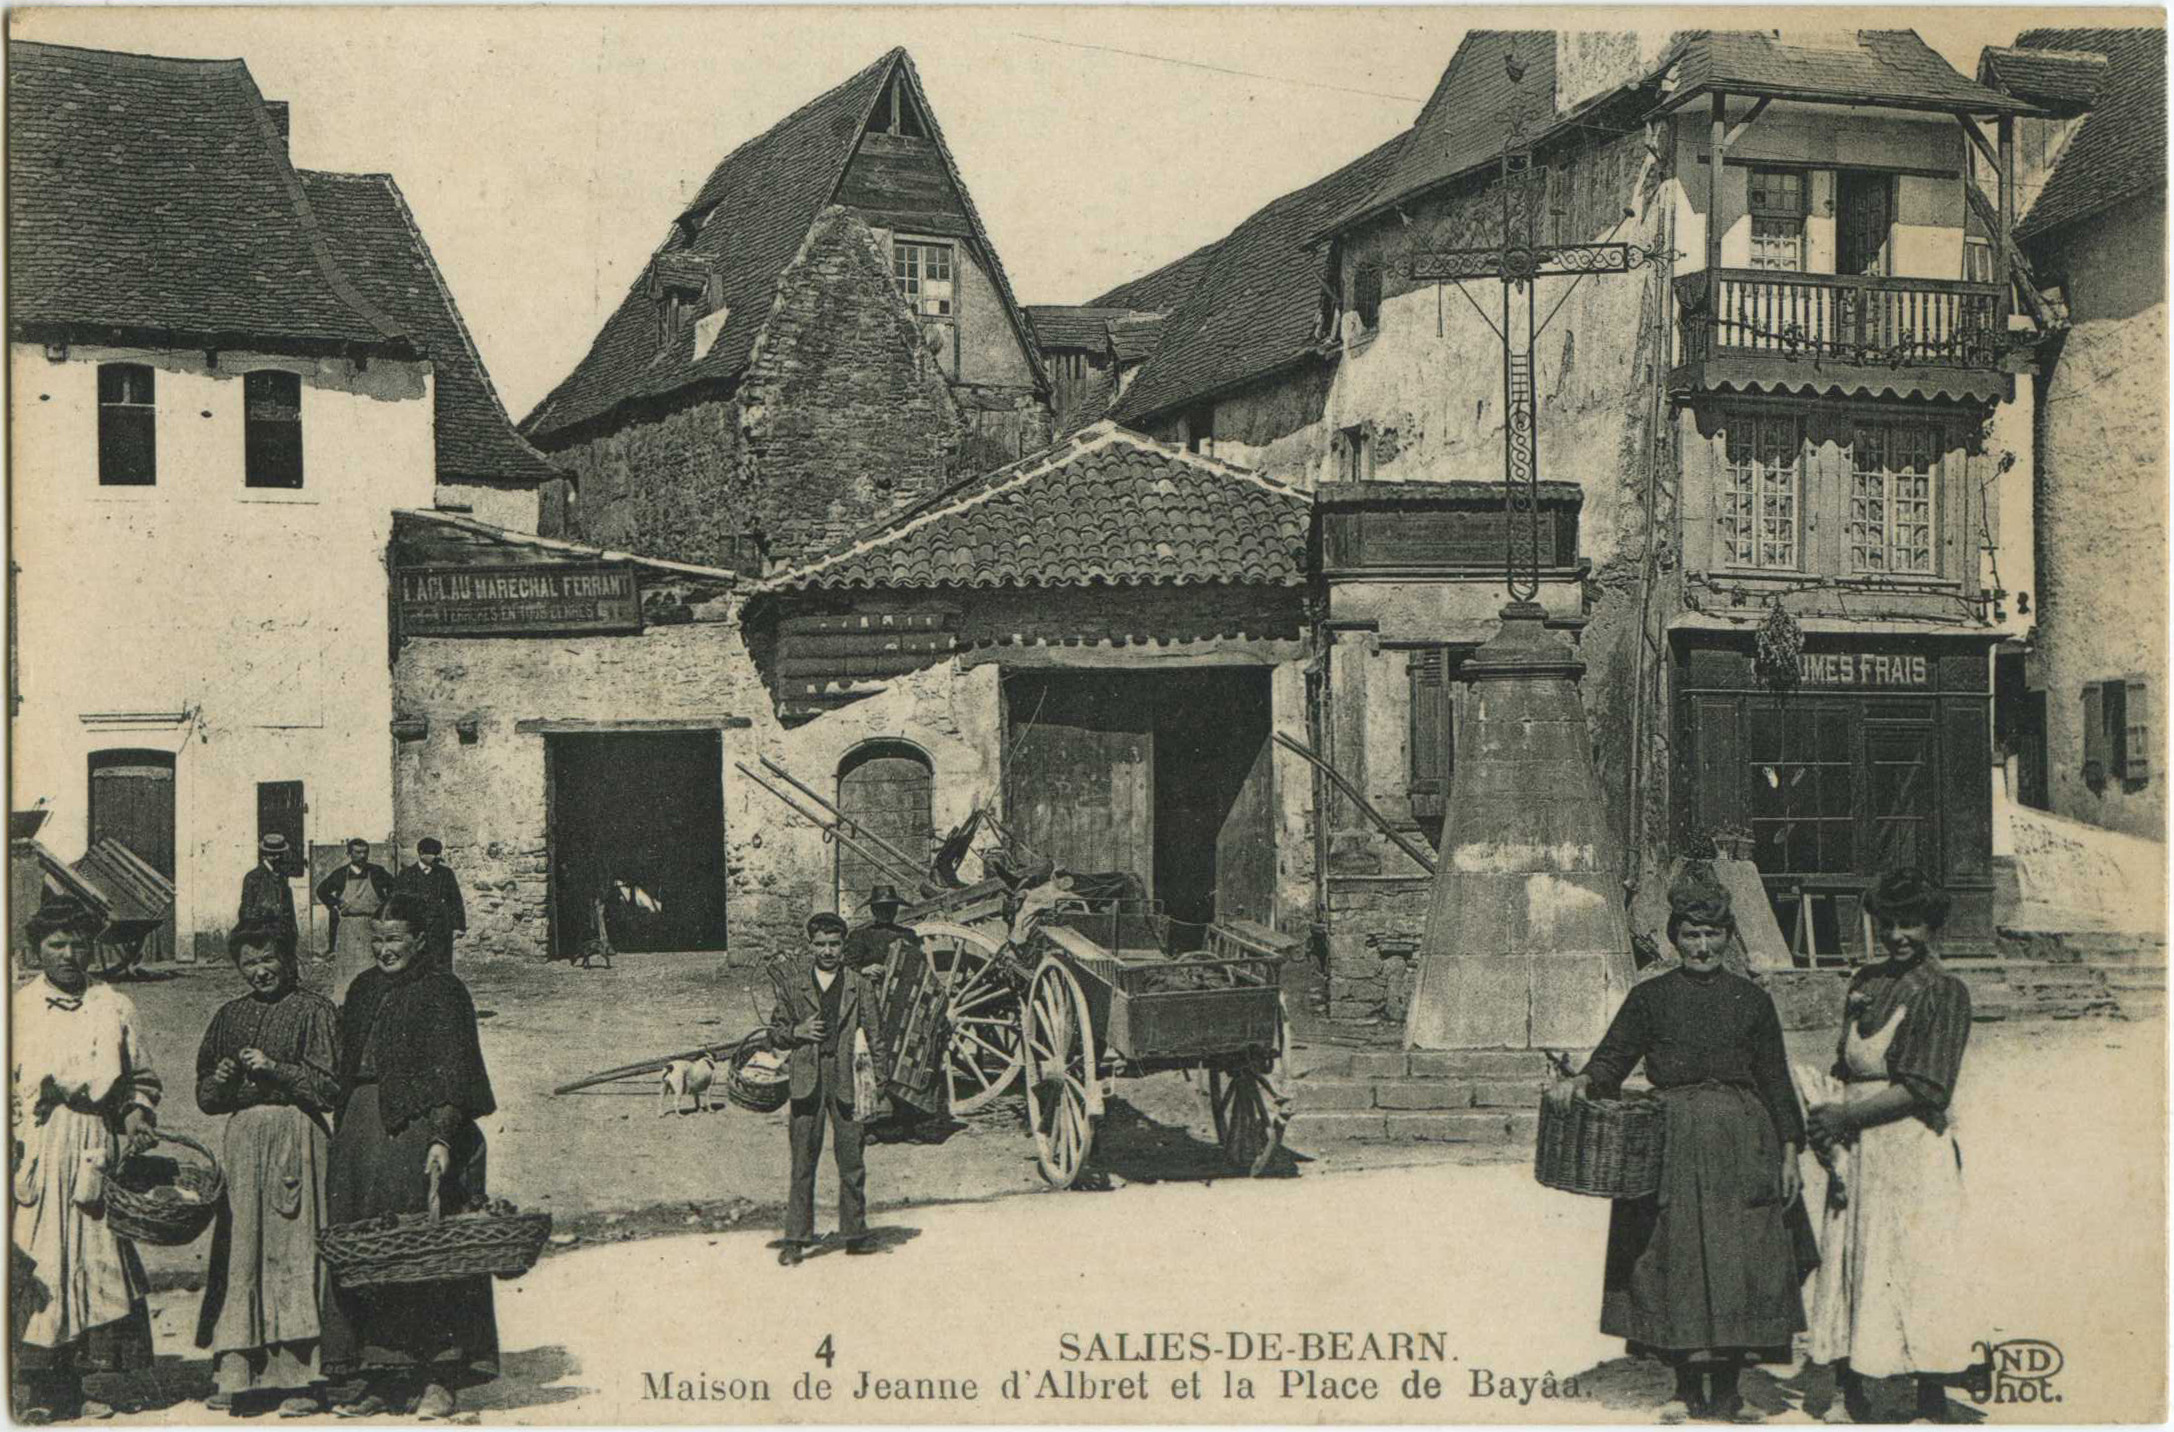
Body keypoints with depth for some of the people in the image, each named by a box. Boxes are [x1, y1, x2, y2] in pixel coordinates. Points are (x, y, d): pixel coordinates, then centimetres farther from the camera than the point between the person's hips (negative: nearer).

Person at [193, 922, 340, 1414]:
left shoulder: (315, 1011, 1)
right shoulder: (230, 1016, 16)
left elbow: (330, 1087, -5)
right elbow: (204, 1096, 17)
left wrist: (276, 1069, -14)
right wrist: (220, 1080, -4)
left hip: (296, 1138, -4)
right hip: (241, 1140, 5)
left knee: (292, 1253, -7)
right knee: (239, 1253, 2)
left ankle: (297, 1375, -5)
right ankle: (233, 1372, 8)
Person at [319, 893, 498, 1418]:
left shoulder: (441, 991, -3)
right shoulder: (364, 989, 16)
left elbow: (451, 1075, -10)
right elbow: (346, 1068, 19)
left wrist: (441, 1138, -20)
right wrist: (343, 1127, 11)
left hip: (417, 1127, -6)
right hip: (360, 1130, 6)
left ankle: (437, 1379, -1)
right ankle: (371, 1375, 9)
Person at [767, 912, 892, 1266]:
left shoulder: (859, 986, 7)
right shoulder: (792, 984, 8)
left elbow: (874, 1037, 8)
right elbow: (775, 1033, 13)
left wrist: (877, 1084, 1)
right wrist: (798, 1031, -7)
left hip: (847, 1080, 0)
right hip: (807, 1080, 0)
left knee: (851, 1160, 3)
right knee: (802, 1161, 0)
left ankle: (855, 1235, 12)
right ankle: (796, 1239, 5)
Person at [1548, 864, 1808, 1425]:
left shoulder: (1751, 1000, 10)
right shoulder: (1650, 996, 7)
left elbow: (1775, 1080, 11)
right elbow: (1614, 1057, 1)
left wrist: (1789, 1152, 6)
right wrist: (1580, 1082, -20)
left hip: (1742, 1143, 1)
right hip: (1670, 1143, -1)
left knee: (1737, 1256, 0)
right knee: (1675, 1256, -1)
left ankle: (1727, 1390, 10)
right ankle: (1687, 1388, 10)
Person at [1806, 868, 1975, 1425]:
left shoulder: (1945, 992, -8)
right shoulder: (1864, 982, 12)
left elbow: (1924, 1089, -13)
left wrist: (1847, 1115, -12)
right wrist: (1829, 1122, -3)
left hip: (1913, 1148, -6)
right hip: (1857, 1149, 6)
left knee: (1918, 1268, -3)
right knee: (1845, 1264, 7)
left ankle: (1931, 1407, 6)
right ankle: (1852, 1400, 16)